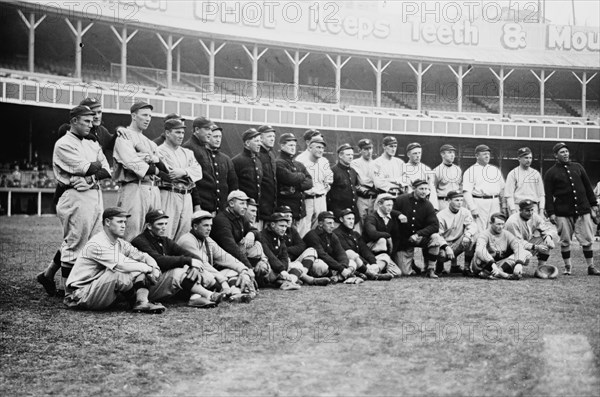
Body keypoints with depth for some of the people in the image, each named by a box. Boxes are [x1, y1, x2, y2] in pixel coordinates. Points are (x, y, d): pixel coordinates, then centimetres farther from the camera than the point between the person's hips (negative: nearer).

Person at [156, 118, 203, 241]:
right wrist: (188, 173, -7)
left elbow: (198, 171, 6)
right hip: (168, 195, -6)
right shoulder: (159, 151, 0)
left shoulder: (187, 153, 21)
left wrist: (183, 172, -11)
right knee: (166, 235, -9)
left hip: (187, 197, 6)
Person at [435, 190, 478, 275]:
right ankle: (439, 265, 5)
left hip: (458, 244, 3)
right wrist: (446, 247, -29)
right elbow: (438, 235, -13)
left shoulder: (465, 212, 3)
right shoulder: (440, 215, -9)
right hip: (444, 244, -3)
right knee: (442, 254, -37)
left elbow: (472, 225, -11)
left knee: (473, 236, -23)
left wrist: (467, 235, -34)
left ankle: (467, 267, -14)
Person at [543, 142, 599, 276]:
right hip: (563, 213, -2)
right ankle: (567, 267, 13)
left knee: (587, 240, 3)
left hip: (583, 210, 3)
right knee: (565, 242, 1)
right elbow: (548, 195, 0)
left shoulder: (577, 167, 13)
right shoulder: (551, 173, 3)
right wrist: (551, 213, -7)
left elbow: (588, 187, 16)